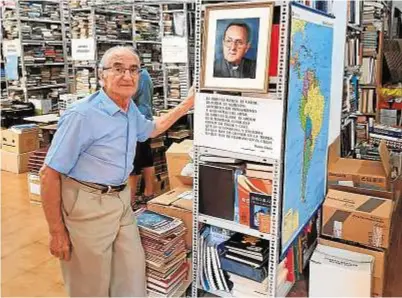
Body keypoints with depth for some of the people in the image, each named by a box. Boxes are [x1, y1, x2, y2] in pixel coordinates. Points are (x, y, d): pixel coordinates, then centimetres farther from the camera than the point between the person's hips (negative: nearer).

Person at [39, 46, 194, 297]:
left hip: (121, 201, 7)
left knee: (133, 274, 15)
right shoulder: (83, 115, -21)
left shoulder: (130, 109, 4)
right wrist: (57, 232, -15)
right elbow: (50, 174, -17)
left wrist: (187, 104, 21)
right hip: (87, 205, -7)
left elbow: (151, 129, 27)